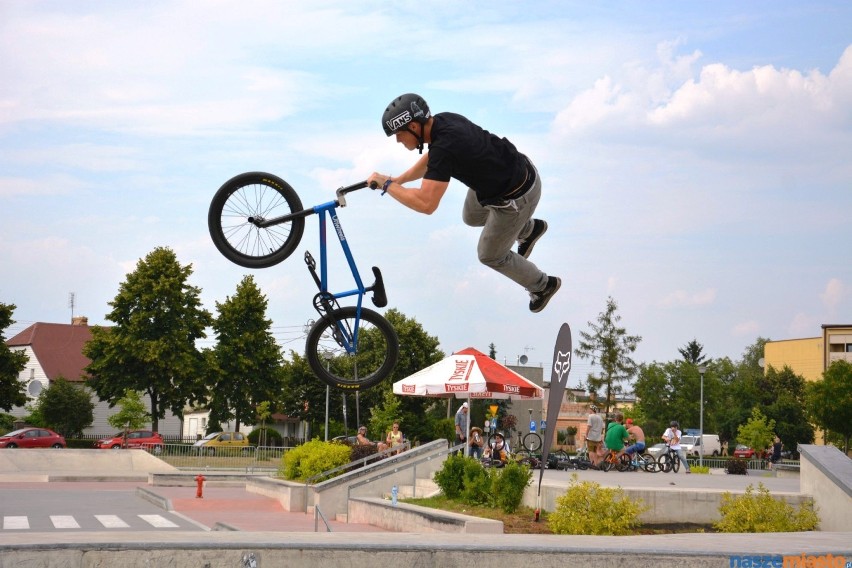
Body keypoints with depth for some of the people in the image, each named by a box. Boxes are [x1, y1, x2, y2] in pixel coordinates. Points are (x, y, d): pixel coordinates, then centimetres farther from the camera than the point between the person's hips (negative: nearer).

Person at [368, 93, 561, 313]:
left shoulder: (445, 148, -36)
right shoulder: (442, 121, -9)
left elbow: (426, 204, -41)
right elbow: (430, 159, 13)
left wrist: (387, 184, -28)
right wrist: (398, 180, 2)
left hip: (515, 197, -8)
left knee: (491, 255, 14)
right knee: (471, 217, 32)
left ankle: (543, 285, 37)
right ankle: (530, 229, 52)